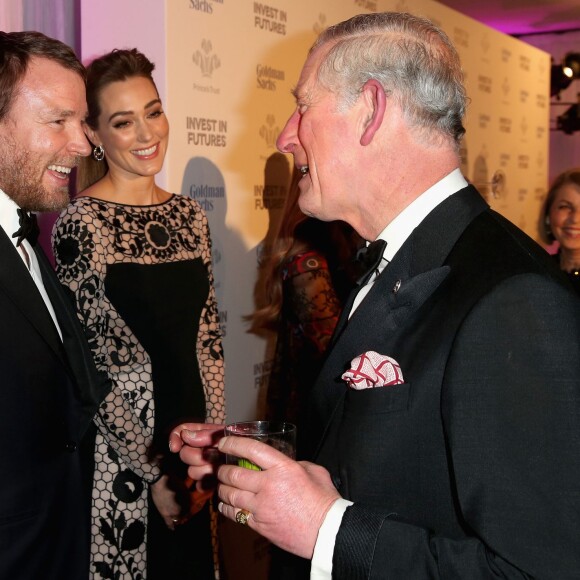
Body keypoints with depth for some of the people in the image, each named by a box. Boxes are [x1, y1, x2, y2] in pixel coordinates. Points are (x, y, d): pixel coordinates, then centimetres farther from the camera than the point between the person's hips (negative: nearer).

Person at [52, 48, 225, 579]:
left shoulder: (190, 215, 4)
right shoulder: (82, 224, -13)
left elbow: (208, 337, 7)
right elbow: (86, 366, -13)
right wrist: (154, 471, -10)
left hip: (192, 434, 6)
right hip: (117, 448, -5)